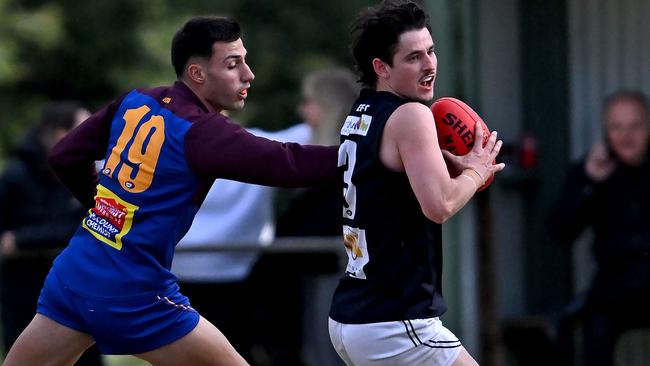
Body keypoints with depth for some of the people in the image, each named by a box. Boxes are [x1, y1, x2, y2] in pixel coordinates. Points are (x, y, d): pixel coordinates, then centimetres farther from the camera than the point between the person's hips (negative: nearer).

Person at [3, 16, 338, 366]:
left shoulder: (134, 102, 6)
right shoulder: (201, 133, -14)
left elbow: (65, 157, 13)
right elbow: (290, 164, -21)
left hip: (73, 275, 7)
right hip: (132, 294, -7)